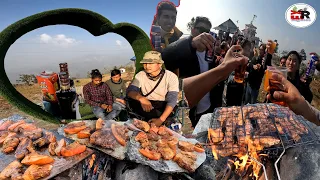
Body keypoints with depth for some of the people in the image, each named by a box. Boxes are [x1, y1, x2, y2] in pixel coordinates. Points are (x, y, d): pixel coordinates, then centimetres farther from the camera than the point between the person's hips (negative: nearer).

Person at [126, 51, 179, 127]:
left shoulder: (171, 76, -13)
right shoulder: (140, 75, -3)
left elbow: (172, 100, -20)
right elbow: (130, 91, -16)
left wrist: (161, 119, -33)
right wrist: (141, 98, -39)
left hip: (163, 107, -4)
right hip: (147, 106, 4)